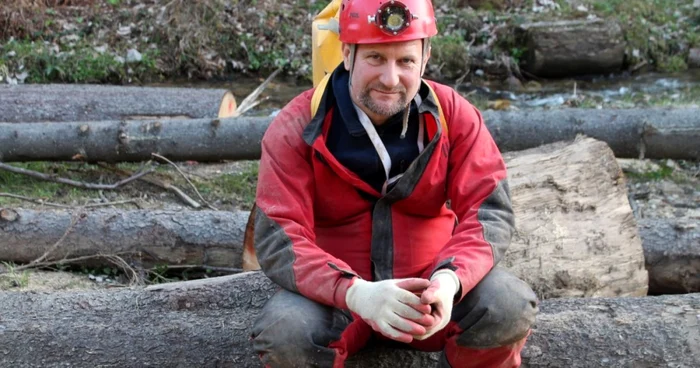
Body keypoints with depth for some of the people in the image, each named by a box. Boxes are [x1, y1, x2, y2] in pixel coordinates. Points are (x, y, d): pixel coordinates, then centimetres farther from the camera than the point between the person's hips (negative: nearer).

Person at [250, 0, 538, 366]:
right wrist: (355, 293, -38)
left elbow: (489, 210, -12)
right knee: (284, 332, -33)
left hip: (429, 287, 2)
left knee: (510, 305, -25)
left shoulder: (454, 115, -7)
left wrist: (449, 279, -34)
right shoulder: (296, 129, -13)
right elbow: (279, 239, -19)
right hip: (334, 293, -1)